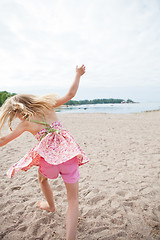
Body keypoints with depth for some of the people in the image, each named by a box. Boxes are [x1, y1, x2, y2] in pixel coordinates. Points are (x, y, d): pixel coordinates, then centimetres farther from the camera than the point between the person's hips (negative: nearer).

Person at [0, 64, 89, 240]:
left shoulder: (25, 123, 3)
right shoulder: (47, 105, 9)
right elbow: (70, 94, 6)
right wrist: (78, 75, 18)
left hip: (48, 156, -1)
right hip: (69, 152, 1)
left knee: (42, 179, 38)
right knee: (73, 200, 9)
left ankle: (50, 206, 60)